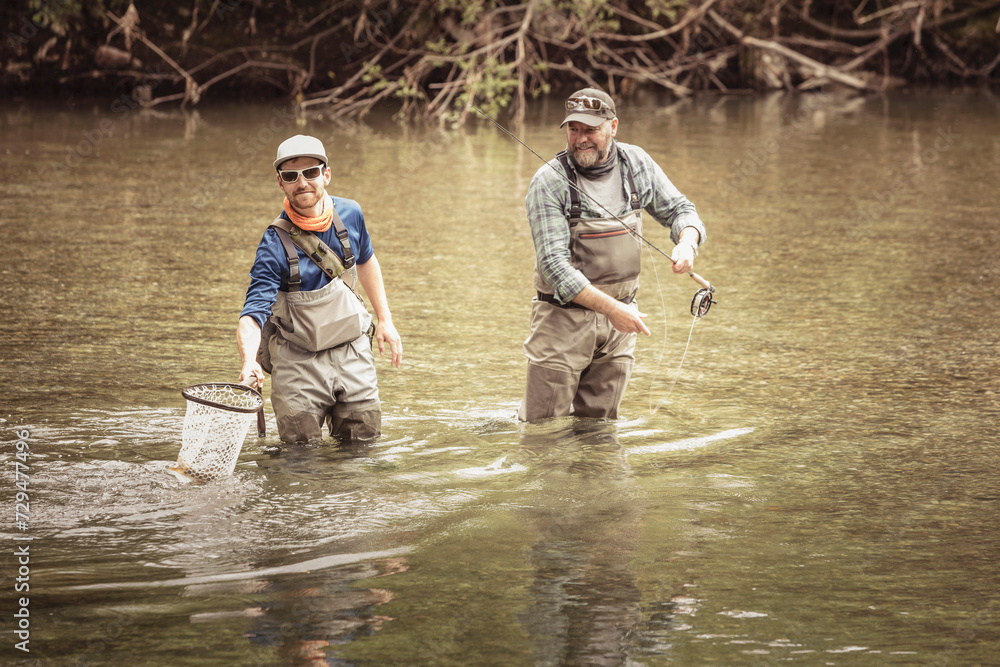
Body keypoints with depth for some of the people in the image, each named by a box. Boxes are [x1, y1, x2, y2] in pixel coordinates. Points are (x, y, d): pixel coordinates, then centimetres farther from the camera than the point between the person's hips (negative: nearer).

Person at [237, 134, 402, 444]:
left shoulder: (350, 214, -6)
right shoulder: (275, 244, -21)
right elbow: (254, 311, -28)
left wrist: (385, 320, 15)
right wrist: (249, 361, -47)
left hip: (352, 352, 4)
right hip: (299, 360, -4)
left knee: (363, 440, 9)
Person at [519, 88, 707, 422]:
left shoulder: (636, 163, 1)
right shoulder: (549, 183, -14)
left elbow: (679, 210, 12)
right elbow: (555, 265, -19)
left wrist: (687, 242, -12)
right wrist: (611, 308, -26)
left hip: (619, 318, 4)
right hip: (564, 318, -4)